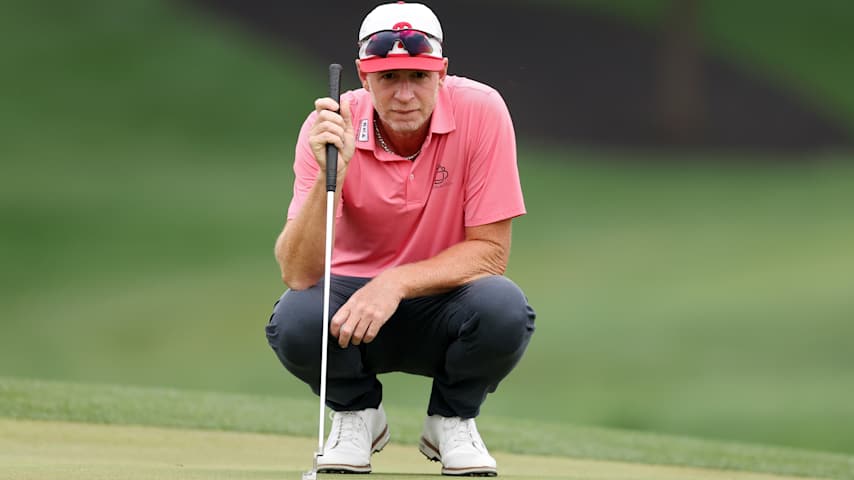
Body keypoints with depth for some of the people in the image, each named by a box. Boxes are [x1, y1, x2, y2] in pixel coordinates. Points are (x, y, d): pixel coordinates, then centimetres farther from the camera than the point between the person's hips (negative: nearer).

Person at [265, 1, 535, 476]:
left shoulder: (481, 111, -18)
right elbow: (298, 275, -23)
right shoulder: (329, 127, -17)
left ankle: (452, 421, 1)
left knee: (504, 308, -33)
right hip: (352, 293, 0)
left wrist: (397, 283, -31)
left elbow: (490, 251, -17)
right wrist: (329, 175, -38)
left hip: (443, 301, 0)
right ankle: (357, 415, 3)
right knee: (295, 319, -32)